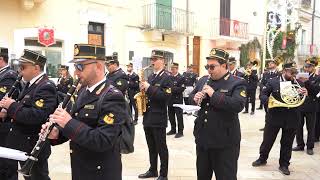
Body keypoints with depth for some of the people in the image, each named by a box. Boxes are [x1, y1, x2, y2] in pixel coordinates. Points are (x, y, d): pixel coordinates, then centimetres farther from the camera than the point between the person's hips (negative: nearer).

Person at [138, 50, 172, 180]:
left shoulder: (167, 77, -9)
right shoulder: (150, 77, 14)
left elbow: (165, 96, -21)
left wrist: (149, 88, -21)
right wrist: (143, 90, -1)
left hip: (159, 118, -7)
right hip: (148, 117, 7)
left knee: (161, 147, 3)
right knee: (151, 147, 17)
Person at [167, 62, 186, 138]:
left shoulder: (181, 78, -7)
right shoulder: (169, 77, 11)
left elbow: (181, 89, -17)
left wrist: (172, 88, -22)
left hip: (178, 100, -6)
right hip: (170, 100, 6)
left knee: (179, 116, 0)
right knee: (171, 116, 13)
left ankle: (180, 131, 9)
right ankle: (173, 130, 27)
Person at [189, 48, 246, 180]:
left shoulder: (237, 83, -10)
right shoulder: (203, 80, 9)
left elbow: (238, 105, -25)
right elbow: (191, 96, 18)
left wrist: (214, 94, -25)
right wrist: (195, 99, -5)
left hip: (225, 142, -6)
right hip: (202, 139, 6)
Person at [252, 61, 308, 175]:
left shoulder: (298, 84, 4)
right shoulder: (273, 82, -2)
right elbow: (263, 94, -2)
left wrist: (304, 94, -17)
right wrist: (268, 100, -23)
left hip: (291, 119, 2)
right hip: (275, 116, -2)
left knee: (287, 143, 11)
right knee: (267, 140, 10)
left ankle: (284, 165, 26)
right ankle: (262, 159, 31)